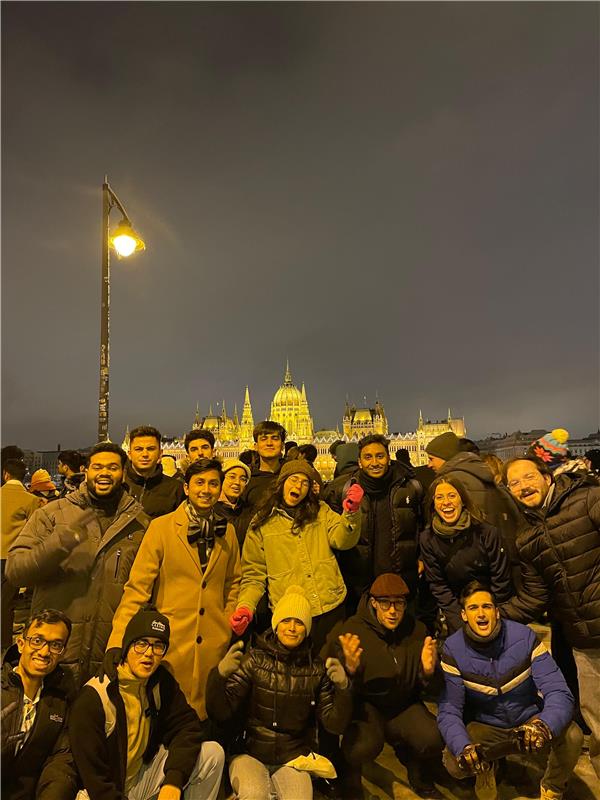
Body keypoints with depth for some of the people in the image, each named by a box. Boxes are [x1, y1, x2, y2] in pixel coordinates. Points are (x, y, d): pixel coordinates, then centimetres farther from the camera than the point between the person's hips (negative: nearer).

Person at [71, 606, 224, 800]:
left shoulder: (161, 681, -5)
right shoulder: (93, 699, -22)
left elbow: (188, 725, -9)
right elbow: (94, 776, -18)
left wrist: (174, 780, -24)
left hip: (143, 778, 4)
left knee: (212, 753, -13)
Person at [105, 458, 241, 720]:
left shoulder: (227, 531, 5)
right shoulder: (161, 527, -7)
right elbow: (137, 587, -9)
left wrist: (230, 621, 6)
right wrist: (118, 640, -15)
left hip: (214, 645, 3)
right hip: (171, 643, -3)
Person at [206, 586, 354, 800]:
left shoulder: (317, 669, 1)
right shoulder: (254, 660, -6)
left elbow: (335, 725, -1)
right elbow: (220, 714, -9)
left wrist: (342, 689, -20)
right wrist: (219, 675, -29)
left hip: (292, 759, 2)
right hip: (250, 754, -1)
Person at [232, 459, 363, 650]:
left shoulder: (321, 512, 8)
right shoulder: (261, 524, 3)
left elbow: (342, 540, -9)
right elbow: (253, 575, 5)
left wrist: (351, 512, -26)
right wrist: (245, 606, -11)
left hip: (331, 608, 2)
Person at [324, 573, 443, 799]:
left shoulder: (417, 630, -7)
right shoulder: (352, 630, -16)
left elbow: (423, 687, 0)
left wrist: (428, 672, -24)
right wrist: (349, 670, -36)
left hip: (403, 704, 3)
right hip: (366, 704, -2)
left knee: (432, 739, -23)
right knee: (365, 745, -31)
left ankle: (419, 777, 14)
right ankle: (349, 779, 7)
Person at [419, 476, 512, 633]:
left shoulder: (487, 533, -18)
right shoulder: (427, 539, -12)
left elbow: (501, 580, -11)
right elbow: (437, 585, -8)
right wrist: (460, 623, -13)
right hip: (458, 609, 1)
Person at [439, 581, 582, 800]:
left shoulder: (524, 637, -19)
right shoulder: (452, 650, -19)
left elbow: (558, 693, -23)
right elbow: (448, 710, -17)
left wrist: (543, 726, -44)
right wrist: (462, 748, -38)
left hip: (529, 719, 1)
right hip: (485, 727, -1)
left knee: (572, 736, -27)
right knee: (454, 763, -26)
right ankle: (485, 768, 12)